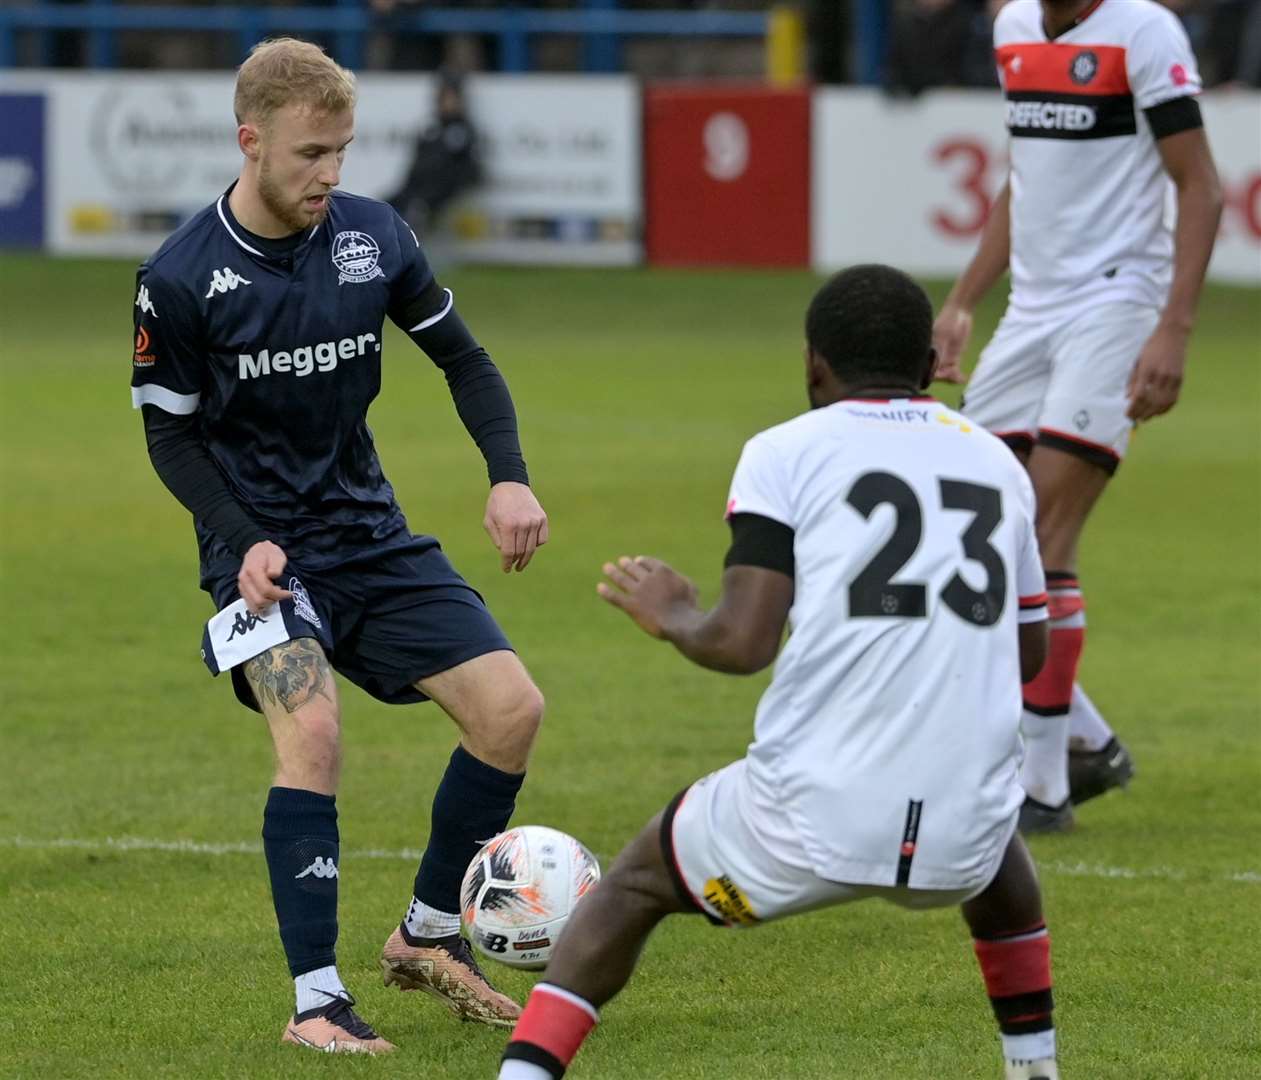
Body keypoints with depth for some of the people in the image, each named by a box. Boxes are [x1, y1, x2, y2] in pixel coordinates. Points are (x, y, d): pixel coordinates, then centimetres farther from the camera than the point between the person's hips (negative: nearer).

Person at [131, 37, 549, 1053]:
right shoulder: (181, 280, -13)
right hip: (262, 548, -5)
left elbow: (463, 359, 10)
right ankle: (317, 999, -17)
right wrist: (243, 542, -18)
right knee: (312, 731, -26)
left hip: (372, 537, 5)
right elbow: (171, 434, -4)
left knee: (512, 706, -6)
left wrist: (510, 476, -5)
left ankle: (429, 934, 14)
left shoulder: (374, 237, -3)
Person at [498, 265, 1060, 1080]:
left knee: (634, 888, 25)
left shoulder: (786, 453, 2)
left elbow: (743, 643, -6)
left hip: (810, 826, -3)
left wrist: (671, 617, 14)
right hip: (958, 843, 3)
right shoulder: (997, 463, 15)